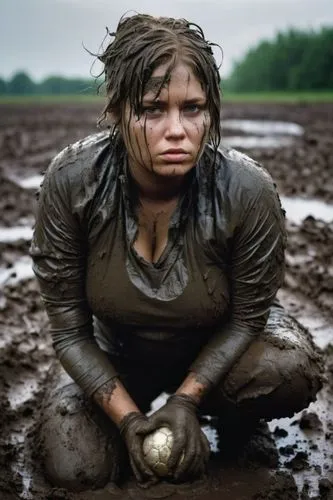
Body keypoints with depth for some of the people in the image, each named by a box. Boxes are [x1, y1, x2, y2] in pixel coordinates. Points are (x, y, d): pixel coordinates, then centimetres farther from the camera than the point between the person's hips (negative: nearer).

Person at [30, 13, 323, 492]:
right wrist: (127, 417, -24)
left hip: (217, 346, 0)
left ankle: (222, 416, 7)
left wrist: (186, 399, -23)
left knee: (294, 369, -30)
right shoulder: (70, 182, -28)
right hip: (114, 354, 1)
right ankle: (141, 406, 16)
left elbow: (247, 317, -15)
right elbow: (70, 329, -18)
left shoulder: (248, 190, -29)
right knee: (75, 470, -18)